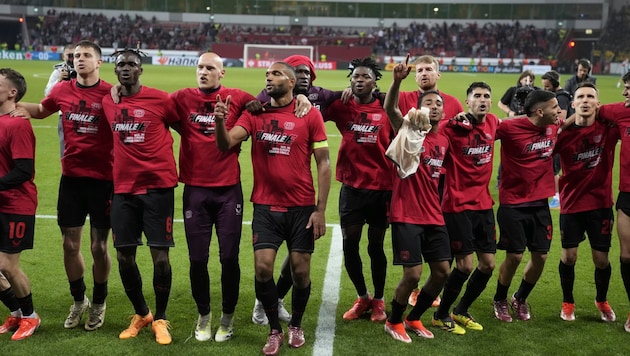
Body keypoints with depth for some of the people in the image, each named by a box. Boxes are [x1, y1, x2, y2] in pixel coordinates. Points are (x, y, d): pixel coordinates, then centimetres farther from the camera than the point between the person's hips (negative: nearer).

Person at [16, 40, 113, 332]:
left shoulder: (111, 93, -7)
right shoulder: (62, 91, 3)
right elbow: (40, 111, 24)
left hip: (103, 179, -3)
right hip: (71, 178, 3)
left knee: (99, 247, 5)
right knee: (70, 245, 9)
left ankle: (99, 303, 26)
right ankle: (79, 301, 31)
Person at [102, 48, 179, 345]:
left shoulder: (161, 100, -6)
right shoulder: (108, 102, 7)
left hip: (158, 186, -4)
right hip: (123, 189, 4)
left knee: (160, 257, -4)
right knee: (124, 256, 6)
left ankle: (160, 319, 16)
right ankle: (141, 314, 28)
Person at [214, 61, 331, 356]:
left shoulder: (310, 115, -4)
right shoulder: (254, 114, 3)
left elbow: (323, 163, -3)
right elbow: (226, 144, -9)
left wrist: (321, 209, -8)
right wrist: (220, 121, -31)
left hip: (302, 208, -1)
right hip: (265, 207, 1)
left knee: (300, 270, 6)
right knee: (262, 268, -6)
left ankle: (296, 325, 31)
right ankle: (275, 330, 15)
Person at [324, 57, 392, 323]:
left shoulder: (387, 109, 0)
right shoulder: (341, 106, 1)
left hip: (381, 187, -1)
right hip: (351, 186, 1)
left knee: (376, 246, 7)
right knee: (349, 244, 4)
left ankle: (379, 300, 26)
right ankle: (362, 297, 26)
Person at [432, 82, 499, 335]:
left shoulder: (493, 123, 6)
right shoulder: (452, 127, -14)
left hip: (484, 203, 7)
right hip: (458, 204, -7)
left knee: (488, 264, 9)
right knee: (465, 265, -5)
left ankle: (461, 311, 29)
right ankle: (441, 315, 17)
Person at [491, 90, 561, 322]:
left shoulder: (553, 126, 1)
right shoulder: (509, 128, -18)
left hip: (540, 202, 6)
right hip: (513, 203, -5)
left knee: (540, 256, 6)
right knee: (514, 255, -2)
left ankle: (520, 299, 30)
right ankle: (500, 301, 23)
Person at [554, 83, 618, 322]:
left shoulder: (609, 129, -6)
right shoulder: (563, 133, -7)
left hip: (601, 203, 1)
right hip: (571, 204, 0)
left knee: (601, 258, 6)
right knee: (569, 256, 4)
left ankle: (602, 301, 33)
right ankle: (568, 303, 27)